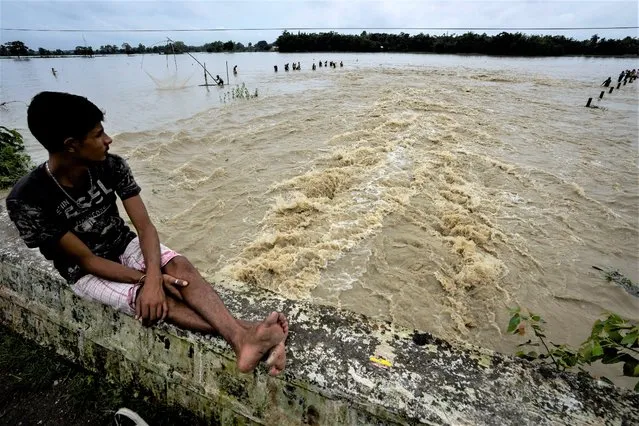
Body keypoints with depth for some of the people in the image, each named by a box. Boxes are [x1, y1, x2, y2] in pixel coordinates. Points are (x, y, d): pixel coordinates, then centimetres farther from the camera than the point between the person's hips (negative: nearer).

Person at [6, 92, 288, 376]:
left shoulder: (111, 166, -15)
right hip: (87, 272, -2)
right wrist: (149, 279, -27)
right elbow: (87, 260, -21)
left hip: (125, 245, 3)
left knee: (181, 267, -29)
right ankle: (239, 335, -35)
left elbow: (144, 226, -18)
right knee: (163, 301, -30)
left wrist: (153, 277, -35)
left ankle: (241, 336, -43)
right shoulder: (27, 199, -25)